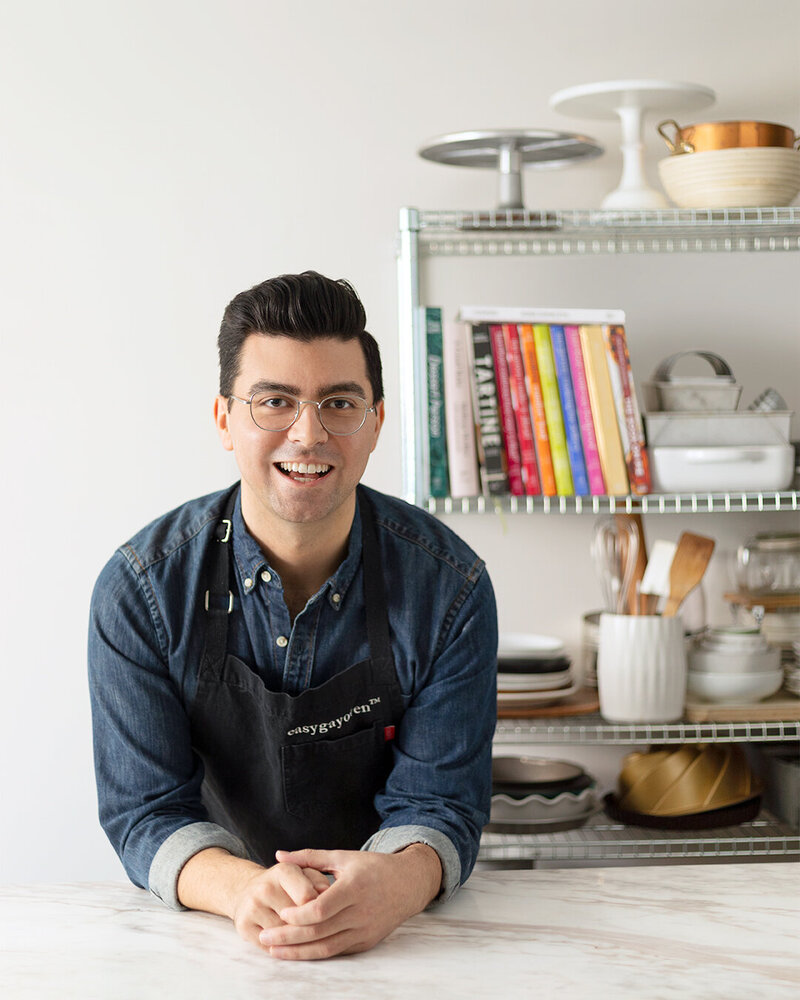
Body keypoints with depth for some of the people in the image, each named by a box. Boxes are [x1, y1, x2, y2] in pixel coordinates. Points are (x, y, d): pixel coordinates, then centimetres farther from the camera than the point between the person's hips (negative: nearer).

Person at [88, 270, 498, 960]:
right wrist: (244, 889, -30)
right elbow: (147, 810, -9)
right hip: (215, 931, -1)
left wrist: (399, 882, -31)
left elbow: (437, 802, -7)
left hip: (395, 935, 1)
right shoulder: (140, 590, -8)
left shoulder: (449, 588, -7)